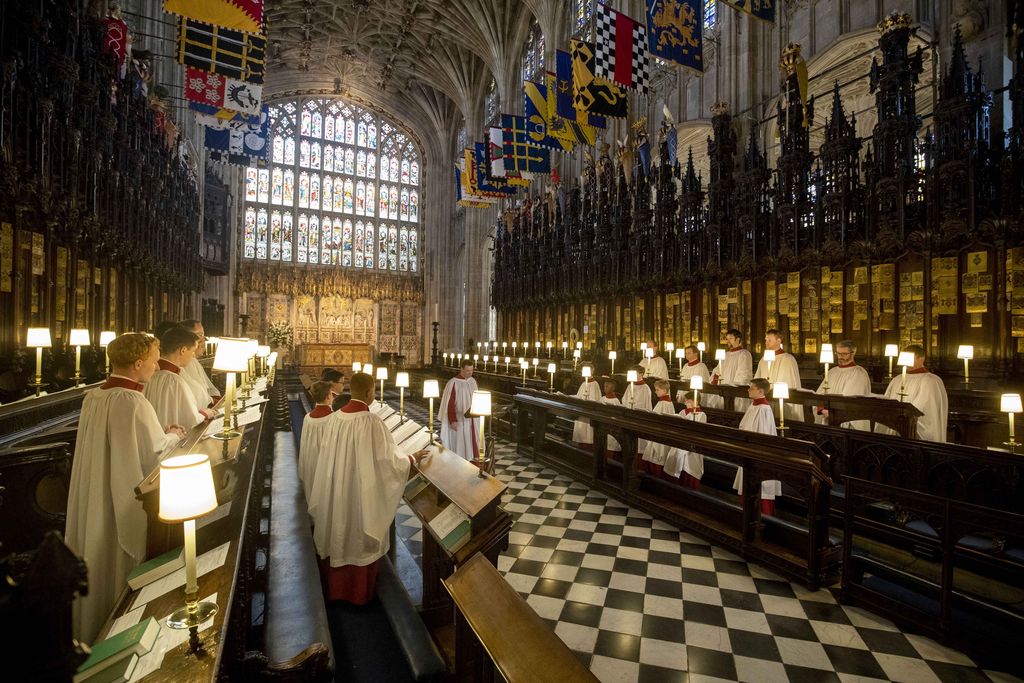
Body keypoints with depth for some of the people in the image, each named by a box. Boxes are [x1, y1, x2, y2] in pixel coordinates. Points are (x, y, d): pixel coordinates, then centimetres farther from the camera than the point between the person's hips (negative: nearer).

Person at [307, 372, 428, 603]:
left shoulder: (334, 418, -5)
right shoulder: (372, 422, -24)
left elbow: (328, 456, 6)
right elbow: (389, 458, -19)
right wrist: (413, 458, -1)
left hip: (336, 491, 6)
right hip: (362, 492, -6)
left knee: (338, 535, 23)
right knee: (360, 539, 13)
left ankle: (335, 587, 41)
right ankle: (359, 592, 30)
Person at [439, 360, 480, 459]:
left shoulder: (473, 381, 5)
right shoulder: (453, 383, -15)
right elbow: (449, 403, -14)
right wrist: (452, 420, -17)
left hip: (473, 419, 6)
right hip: (460, 420, -6)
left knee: (473, 442, 11)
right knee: (459, 443, 2)